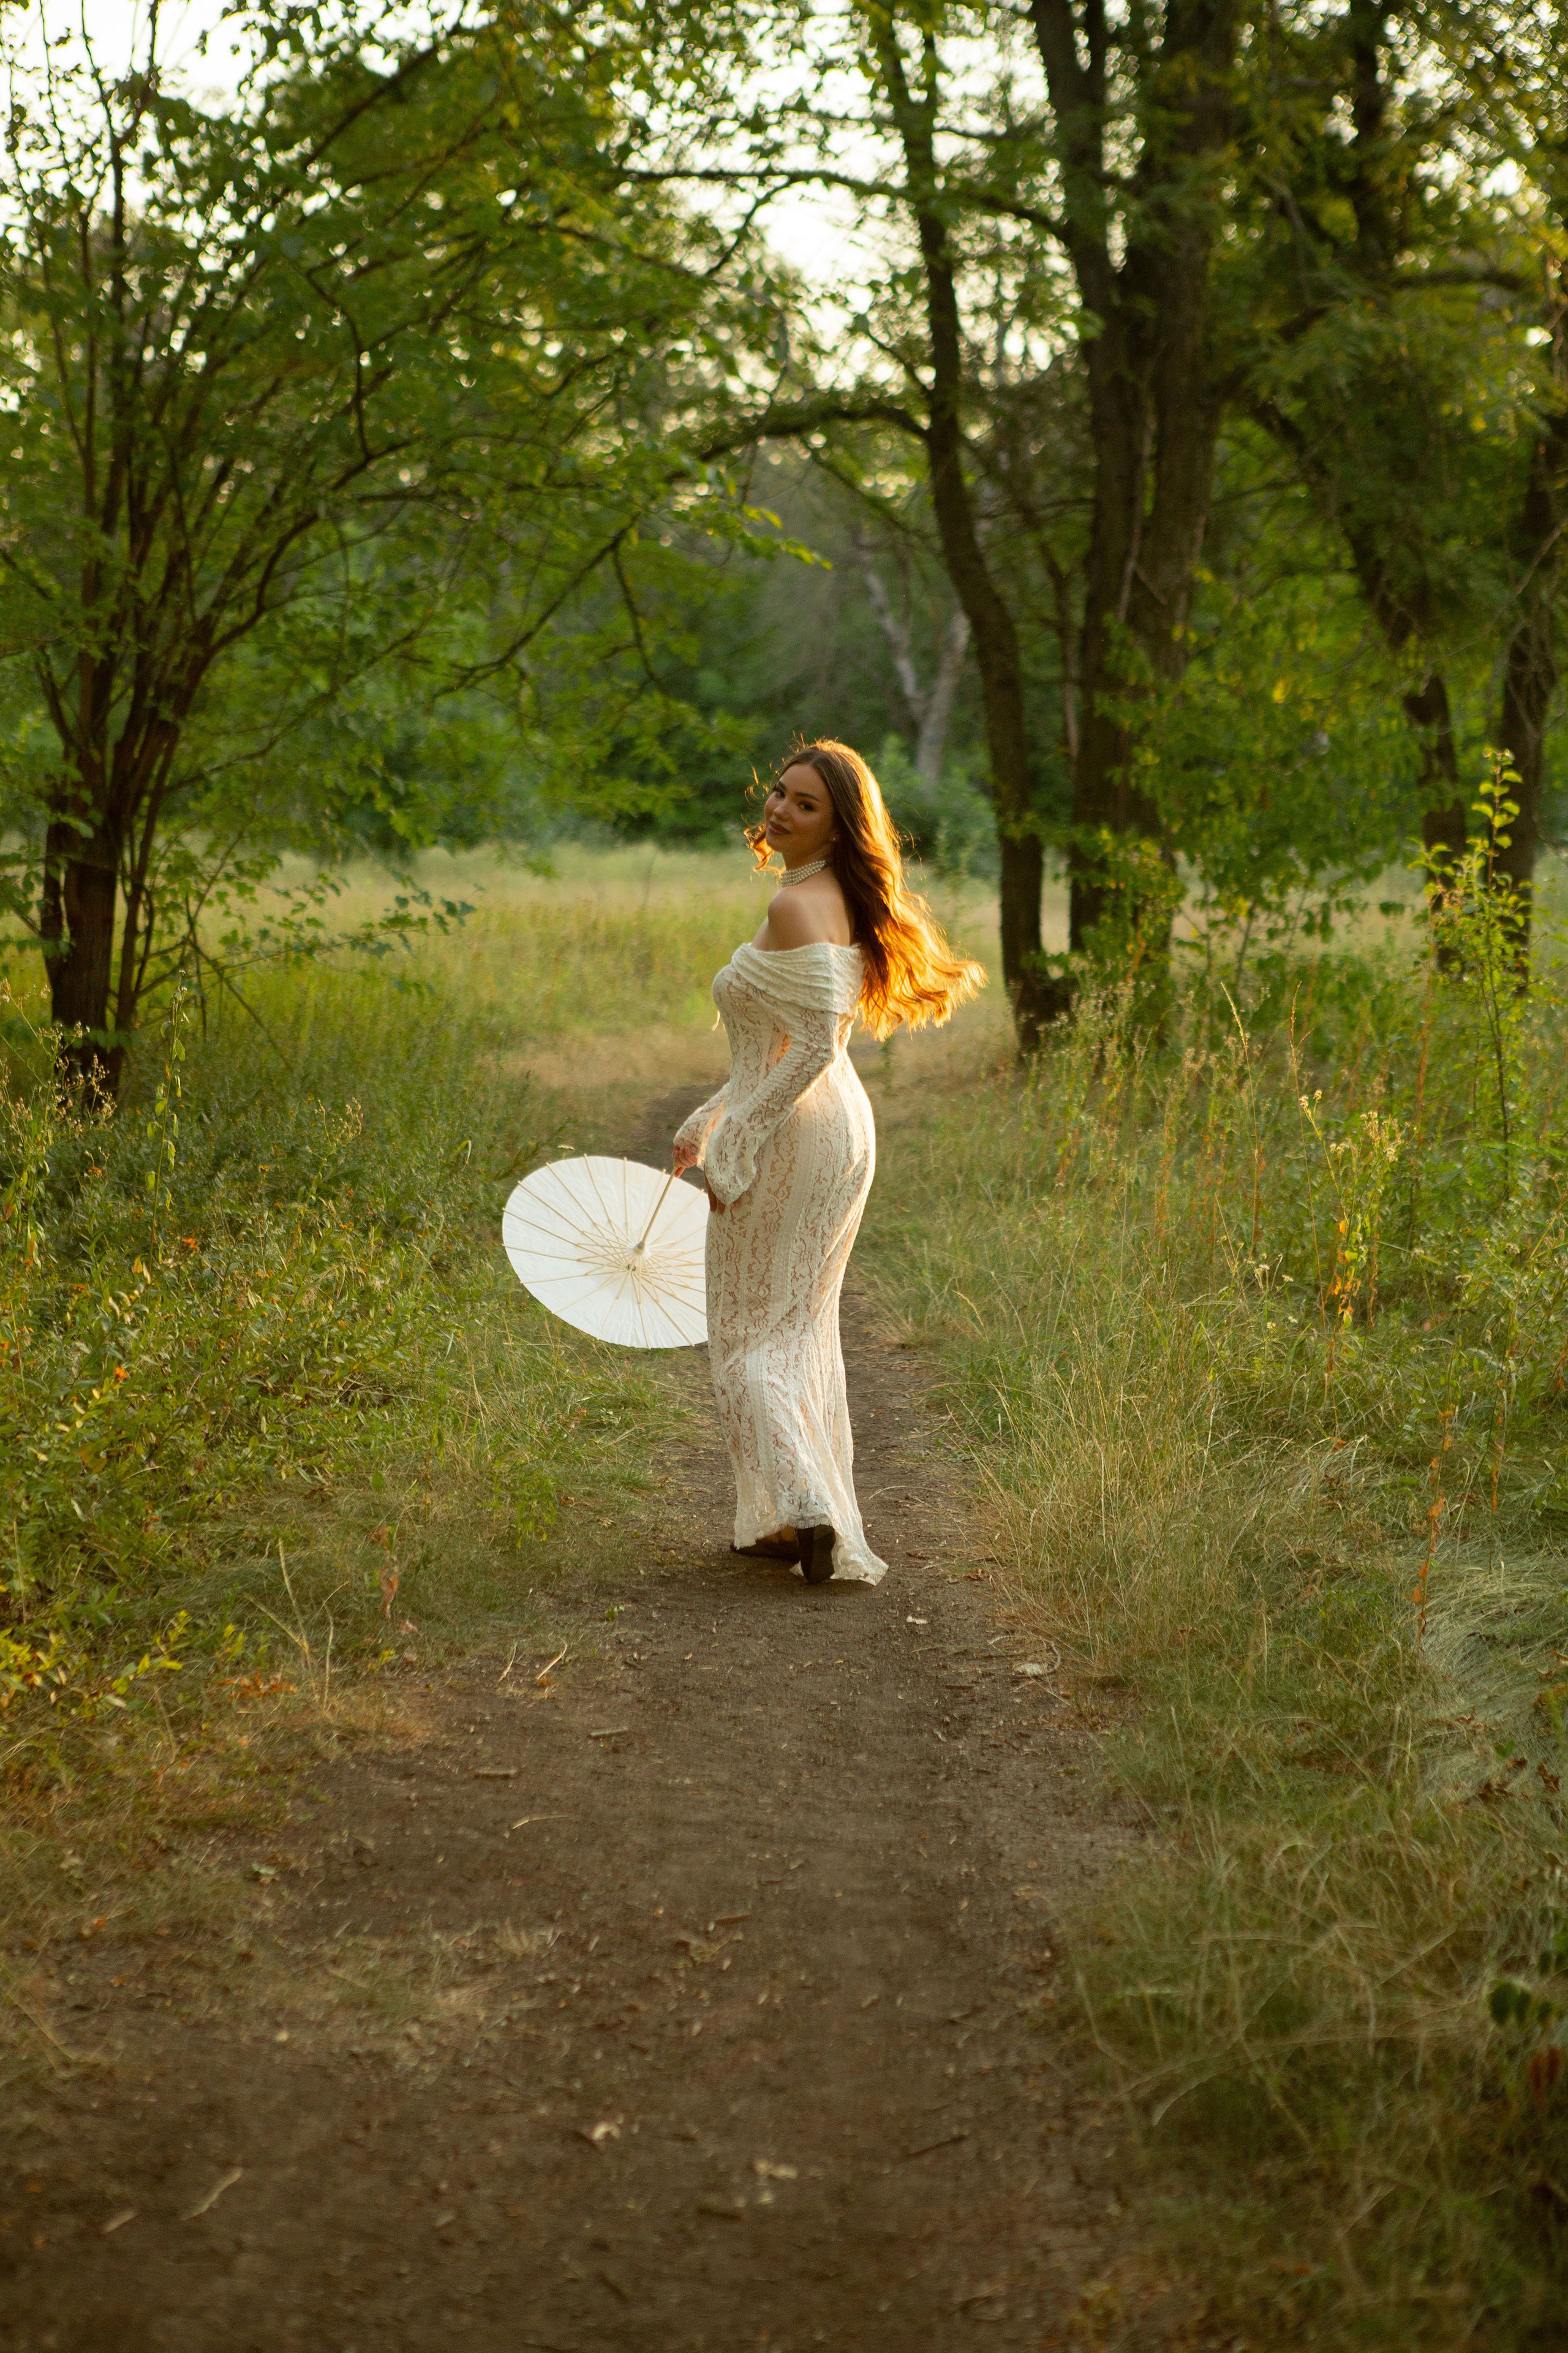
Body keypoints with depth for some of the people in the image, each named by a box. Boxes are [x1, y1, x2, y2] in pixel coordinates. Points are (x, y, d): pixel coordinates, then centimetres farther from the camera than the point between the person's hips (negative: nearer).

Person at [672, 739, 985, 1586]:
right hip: (840, 1126, 9)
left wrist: (734, 1141, -21)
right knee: (802, 1325, 18)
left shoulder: (797, 907, -18)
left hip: (790, 1136, -9)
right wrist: (707, 1118, 24)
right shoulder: (840, 903, 12)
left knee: (747, 1334, 0)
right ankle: (811, 1521, 23)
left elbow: (815, 1047, -25)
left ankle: (801, 1507, -13)